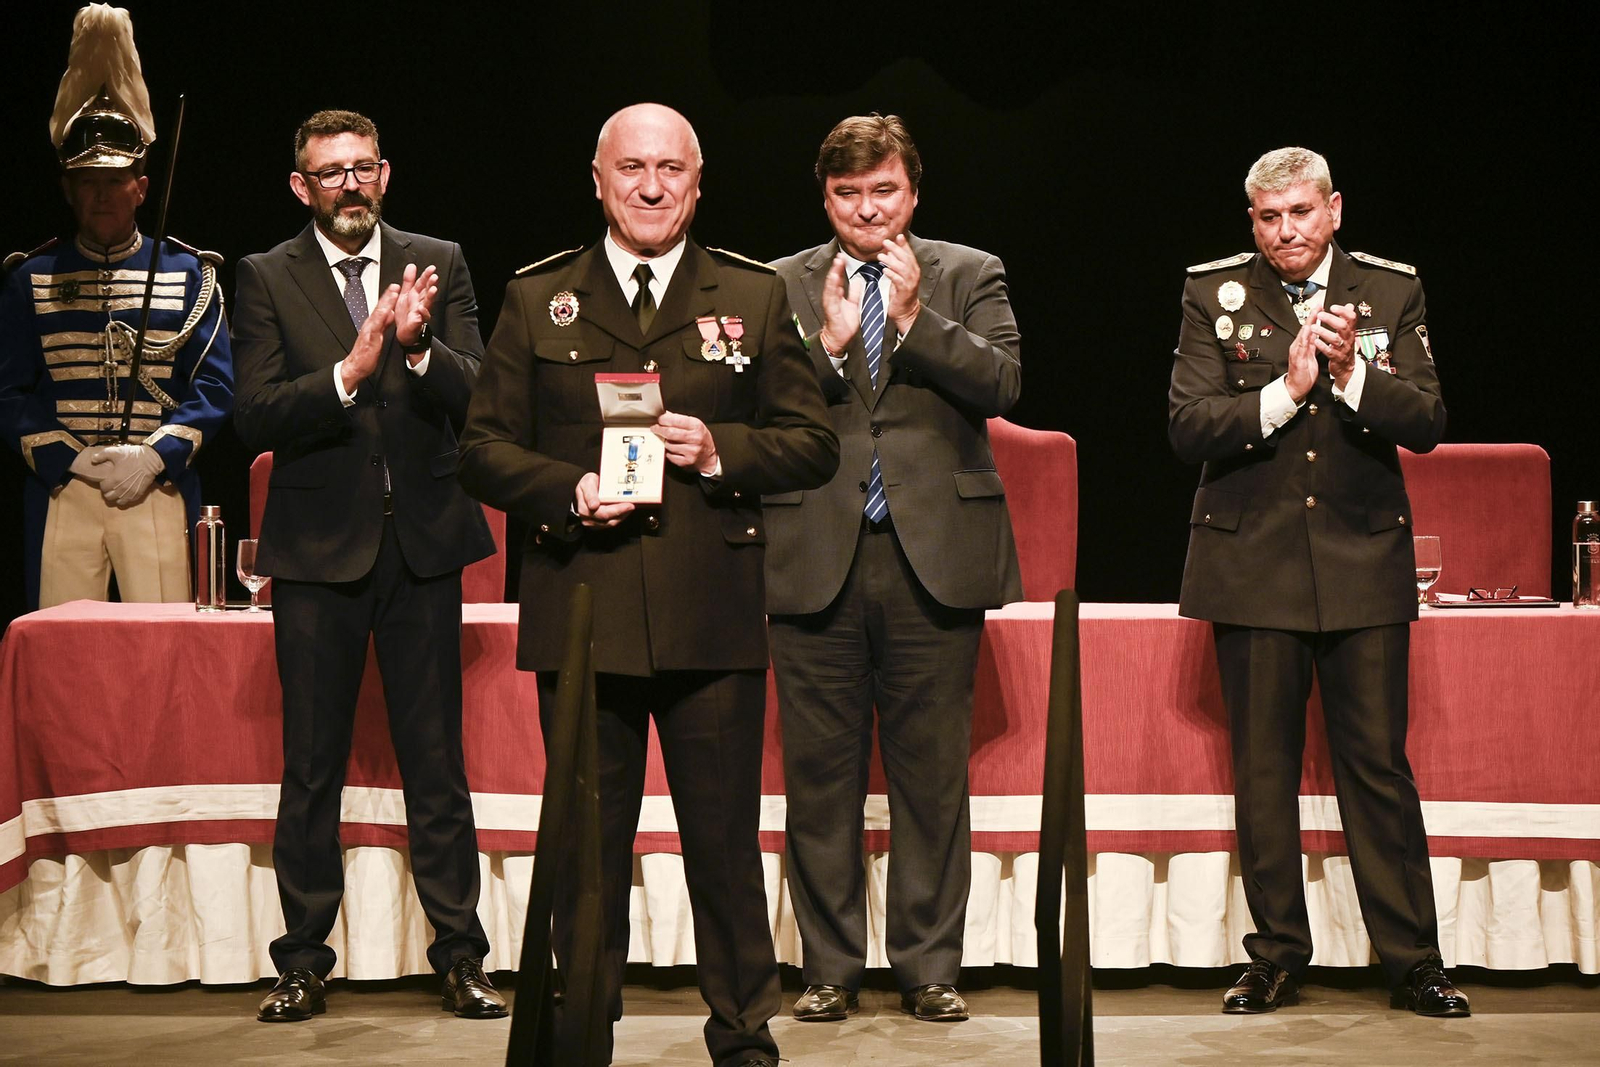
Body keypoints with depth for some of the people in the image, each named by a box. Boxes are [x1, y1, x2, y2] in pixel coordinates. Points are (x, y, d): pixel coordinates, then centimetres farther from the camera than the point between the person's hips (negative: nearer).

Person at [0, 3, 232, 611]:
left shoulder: (188, 274, 7)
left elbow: (214, 388, 2)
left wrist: (154, 457, -11)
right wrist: (70, 460, -9)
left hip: (161, 490, 0)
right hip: (60, 493, 1)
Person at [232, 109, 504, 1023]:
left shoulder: (439, 265, 6)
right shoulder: (269, 278, 2)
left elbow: (476, 396, -4)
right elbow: (261, 417, -9)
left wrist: (418, 346, -23)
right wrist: (352, 368, -23)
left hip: (423, 540, 1)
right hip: (319, 546, -1)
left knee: (437, 762, 4)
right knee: (313, 767, 5)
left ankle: (461, 957, 12)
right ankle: (304, 963, 15)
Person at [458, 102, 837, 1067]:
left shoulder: (754, 296, 9)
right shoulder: (537, 300, 10)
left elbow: (815, 445, 8)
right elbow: (485, 450, 8)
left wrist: (721, 451, -10)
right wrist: (567, 492, -10)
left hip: (715, 620, 0)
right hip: (582, 616, 1)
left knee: (726, 842, 4)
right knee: (587, 847, 7)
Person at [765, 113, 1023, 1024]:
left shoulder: (971, 276, 9)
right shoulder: (780, 286, 9)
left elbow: (1003, 385, -6)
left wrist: (915, 318, -14)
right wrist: (827, 342, -14)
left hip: (935, 557, 0)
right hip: (817, 561, 1)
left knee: (933, 773, 4)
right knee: (820, 776, 5)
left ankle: (930, 967, 15)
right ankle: (831, 968, 16)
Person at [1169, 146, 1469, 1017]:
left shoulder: (1392, 292, 4)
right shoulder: (1213, 294, 3)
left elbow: (1427, 423, -3)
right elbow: (1188, 427, -7)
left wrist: (1352, 374, -19)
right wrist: (1285, 391, -18)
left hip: (1362, 561, 0)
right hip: (1253, 562, 0)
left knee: (1378, 765, 1)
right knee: (1263, 769, 6)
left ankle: (1411, 960, 11)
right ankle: (1277, 958, 17)